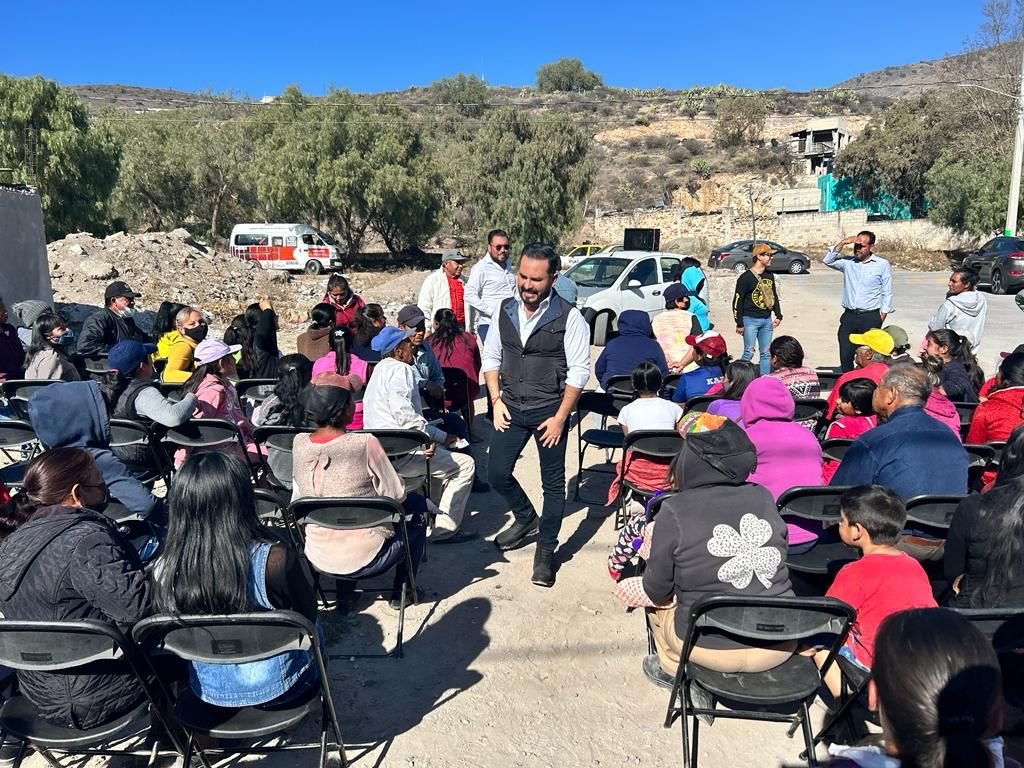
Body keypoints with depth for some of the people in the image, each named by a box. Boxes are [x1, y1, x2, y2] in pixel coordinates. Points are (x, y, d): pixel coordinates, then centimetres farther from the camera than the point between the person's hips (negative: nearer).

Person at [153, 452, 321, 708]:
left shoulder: (164, 571, -21)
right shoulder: (275, 559, -32)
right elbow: (308, 615, -13)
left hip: (210, 692, 3)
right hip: (277, 687, -3)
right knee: (312, 629, 30)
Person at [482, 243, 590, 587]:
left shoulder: (569, 317, -13)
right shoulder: (505, 310, 1)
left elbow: (578, 372, -12)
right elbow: (491, 357, 10)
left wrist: (560, 418, -13)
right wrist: (496, 400, 1)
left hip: (550, 412, -4)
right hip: (511, 407, 4)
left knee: (553, 484, 8)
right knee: (497, 474, 8)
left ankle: (545, 550, 26)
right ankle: (526, 518, 38)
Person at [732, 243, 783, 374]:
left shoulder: (770, 276, 11)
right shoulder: (746, 277, -10)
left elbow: (774, 296, 22)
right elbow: (737, 301, -10)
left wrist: (778, 315, 13)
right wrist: (739, 323, -12)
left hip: (767, 320, 7)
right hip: (750, 320, -6)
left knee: (766, 353, 9)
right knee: (749, 352, -8)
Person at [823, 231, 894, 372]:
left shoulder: (882, 265, 0)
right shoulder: (847, 262, 8)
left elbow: (887, 293, 1)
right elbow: (828, 261, -5)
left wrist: (881, 317, -5)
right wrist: (843, 243, -11)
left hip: (870, 318, -3)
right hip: (849, 316, 3)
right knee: (845, 356, 2)